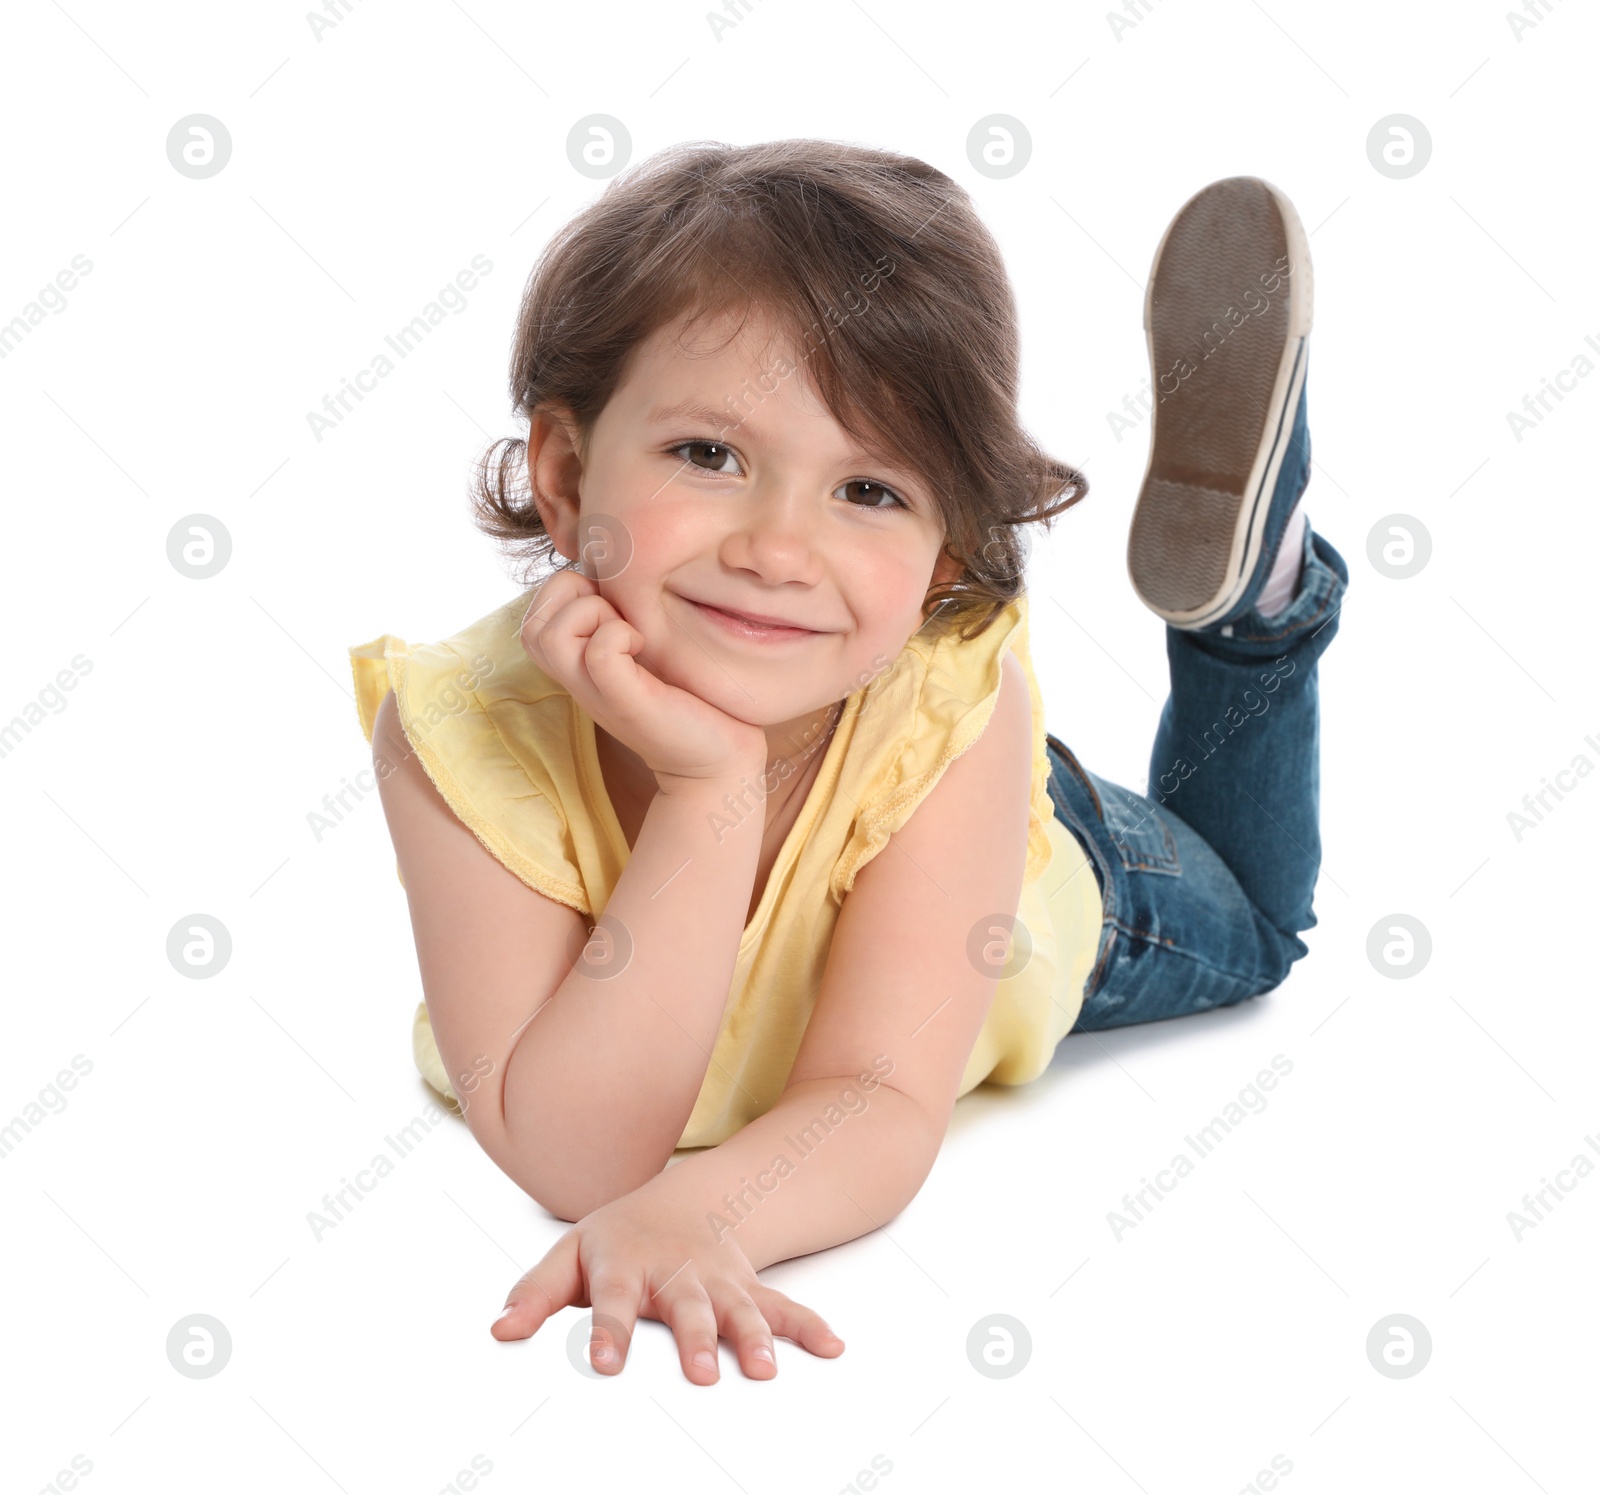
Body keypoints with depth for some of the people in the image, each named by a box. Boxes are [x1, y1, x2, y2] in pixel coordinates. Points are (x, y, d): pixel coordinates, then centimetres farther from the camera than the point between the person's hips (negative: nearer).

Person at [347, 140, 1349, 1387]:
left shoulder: (955, 696, -43)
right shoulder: (460, 727, -42)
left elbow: (883, 1103, -43)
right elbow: (572, 1162, -44)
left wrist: (694, 1210, -65)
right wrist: (709, 796, -54)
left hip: (1041, 887, 0)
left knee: (1251, 925, 31)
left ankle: (1251, 575, 28)